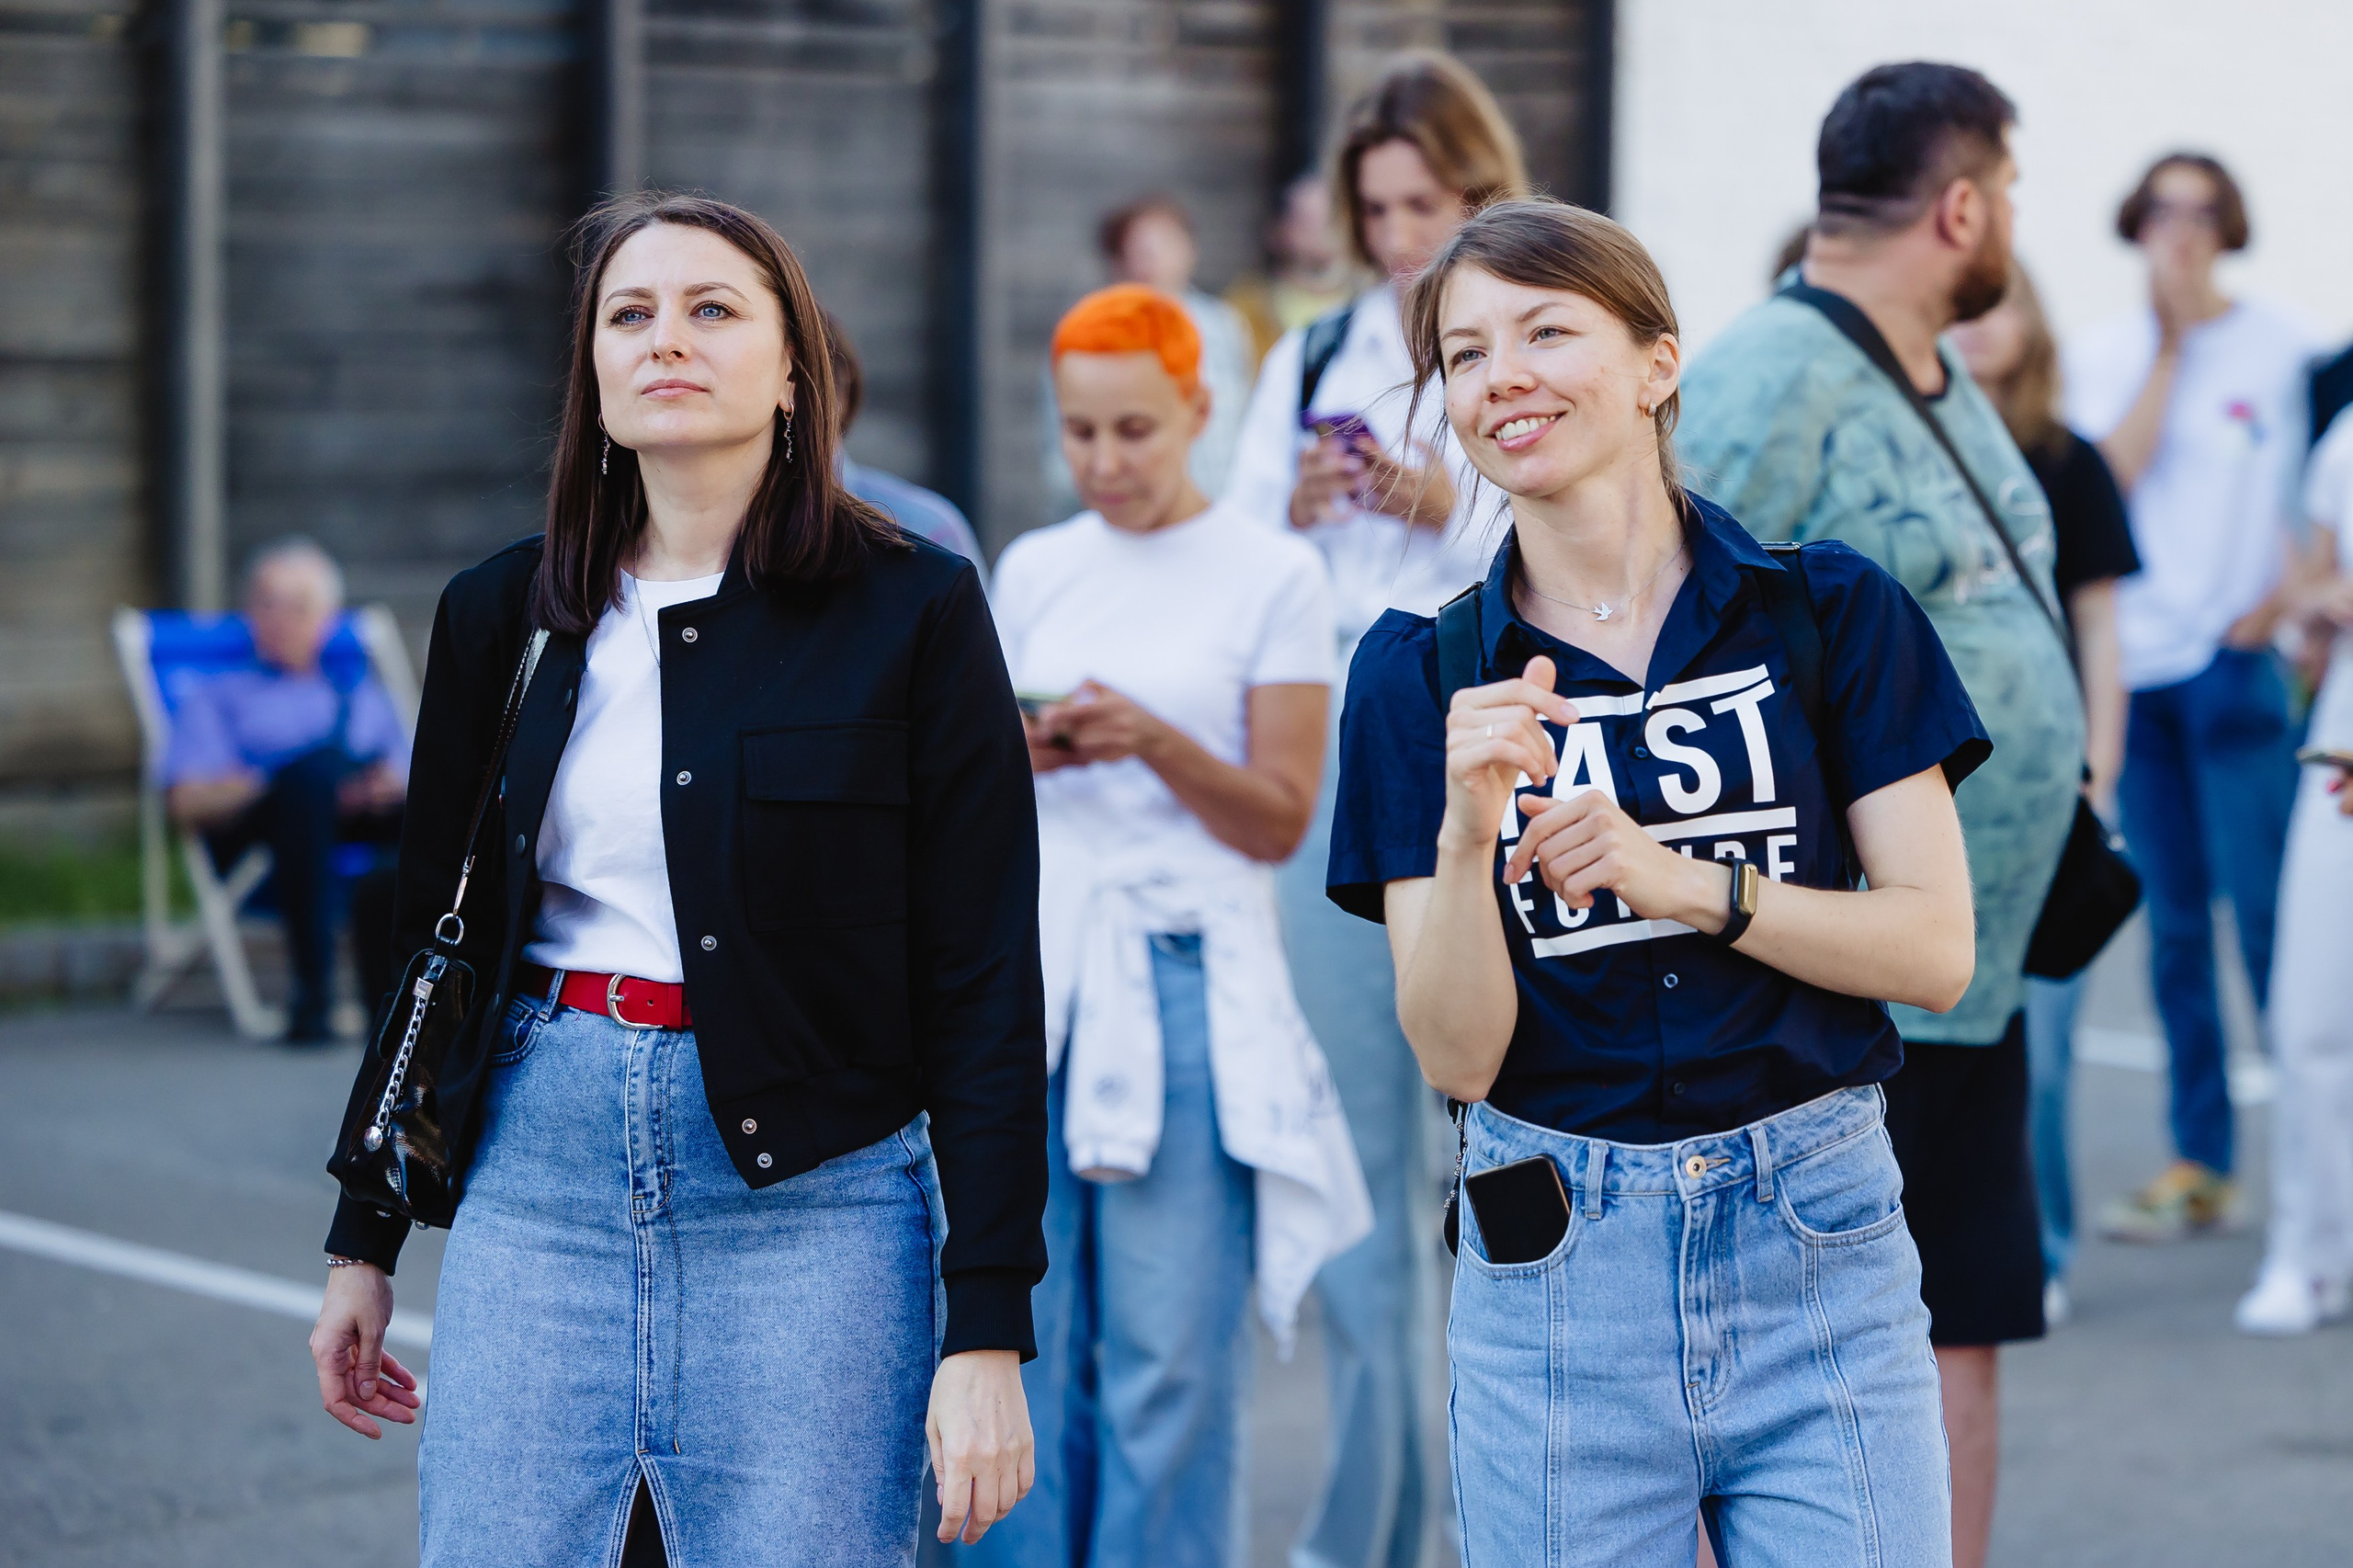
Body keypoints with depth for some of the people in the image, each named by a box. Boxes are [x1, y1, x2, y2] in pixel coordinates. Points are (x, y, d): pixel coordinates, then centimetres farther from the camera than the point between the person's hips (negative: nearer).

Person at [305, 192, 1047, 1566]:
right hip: (539, 1170, 3)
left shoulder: (913, 611, -3)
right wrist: (365, 1246, 16)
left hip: (811, 1200, -3)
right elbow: (432, 934, 16)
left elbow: (986, 986, -6)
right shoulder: (503, 614, 9)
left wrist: (987, 1332, -11)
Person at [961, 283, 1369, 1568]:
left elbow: (1279, 822, -1)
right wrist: (1020, 754, -4)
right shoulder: (1031, 569, 13)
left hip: (1186, 977, -3)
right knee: (1022, 1335, 0)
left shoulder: (1273, 578, 2)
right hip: (1033, 965, 3)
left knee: (1167, 1353, -5)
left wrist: (1153, 741, -16)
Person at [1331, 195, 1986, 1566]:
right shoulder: (1422, 674, 2)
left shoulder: (1830, 612, 1)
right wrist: (1468, 831, -20)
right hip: (1559, 1262, 1)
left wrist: (1683, 883, -16)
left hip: (1815, 1247, 0)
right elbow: (1456, 1054, -3)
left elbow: (1937, 950, -4)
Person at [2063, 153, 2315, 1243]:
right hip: (2134, 661, 3)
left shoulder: (2281, 346, 2)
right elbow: (2116, 473, -5)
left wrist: (2285, 593, -10)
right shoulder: (2103, 355, 10)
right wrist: (2170, 347, -7)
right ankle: (2199, 1165, 12)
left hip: (2236, 662, -3)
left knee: (2263, 909, -9)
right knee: (2173, 921, 6)